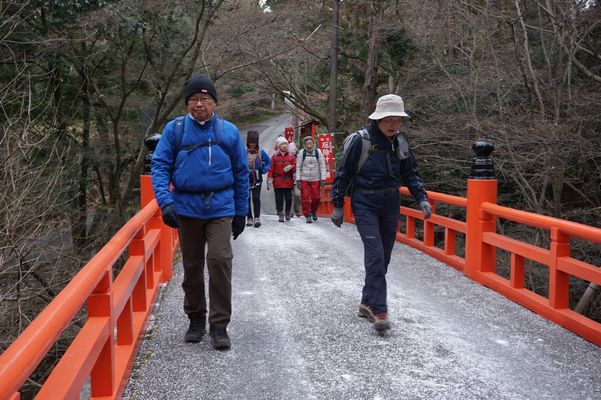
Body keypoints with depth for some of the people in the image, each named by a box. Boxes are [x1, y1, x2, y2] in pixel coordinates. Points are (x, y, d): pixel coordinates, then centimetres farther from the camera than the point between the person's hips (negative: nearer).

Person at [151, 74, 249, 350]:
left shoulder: (229, 131, 4)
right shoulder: (175, 129, 2)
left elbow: (241, 173, 9)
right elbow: (160, 165, -2)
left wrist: (241, 212, 9)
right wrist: (165, 201, -18)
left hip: (220, 208, -1)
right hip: (187, 208, 1)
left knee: (220, 260, -13)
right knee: (192, 266, 11)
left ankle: (219, 325, -1)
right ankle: (196, 319, 28)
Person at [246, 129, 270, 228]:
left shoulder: (261, 152, 1)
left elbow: (268, 161, 13)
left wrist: (264, 170, 1)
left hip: (257, 179, -1)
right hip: (246, 178, 1)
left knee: (256, 198, -10)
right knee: (247, 199, 5)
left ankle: (257, 218, -9)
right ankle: (249, 218, 13)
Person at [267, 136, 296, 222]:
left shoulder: (291, 156, 9)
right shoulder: (274, 156, 6)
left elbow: (295, 167, 6)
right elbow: (271, 169, 3)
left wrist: (291, 167, -15)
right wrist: (269, 179, -4)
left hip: (288, 181, 1)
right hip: (278, 181, -1)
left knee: (288, 198, 1)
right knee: (279, 199, -1)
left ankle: (288, 212, 23)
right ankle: (280, 214, 8)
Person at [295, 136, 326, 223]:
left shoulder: (318, 152, 1)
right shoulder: (301, 152, 0)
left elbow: (322, 166, 2)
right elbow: (298, 167, 2)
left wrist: (323, 179, -3)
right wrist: (298, 180, -4)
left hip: (315, 179, 1)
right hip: (304, 179, 0)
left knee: (316, 197, 1)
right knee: (305, 198, -5)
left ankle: (313, 211, 28)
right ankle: (307, 215, 7)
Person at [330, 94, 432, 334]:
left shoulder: (400, 142, 4)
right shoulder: (361, 140, -12)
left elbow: (410, 173, 12)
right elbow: (343, 174, -6)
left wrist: (421, 198, -1)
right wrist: (338, 206, -4)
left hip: (390, 205, 6)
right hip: (365, 204, -6)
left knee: (383, 258, 10)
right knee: (375, 255, -14)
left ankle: (367, 303, 24)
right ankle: (379, 310, -10)